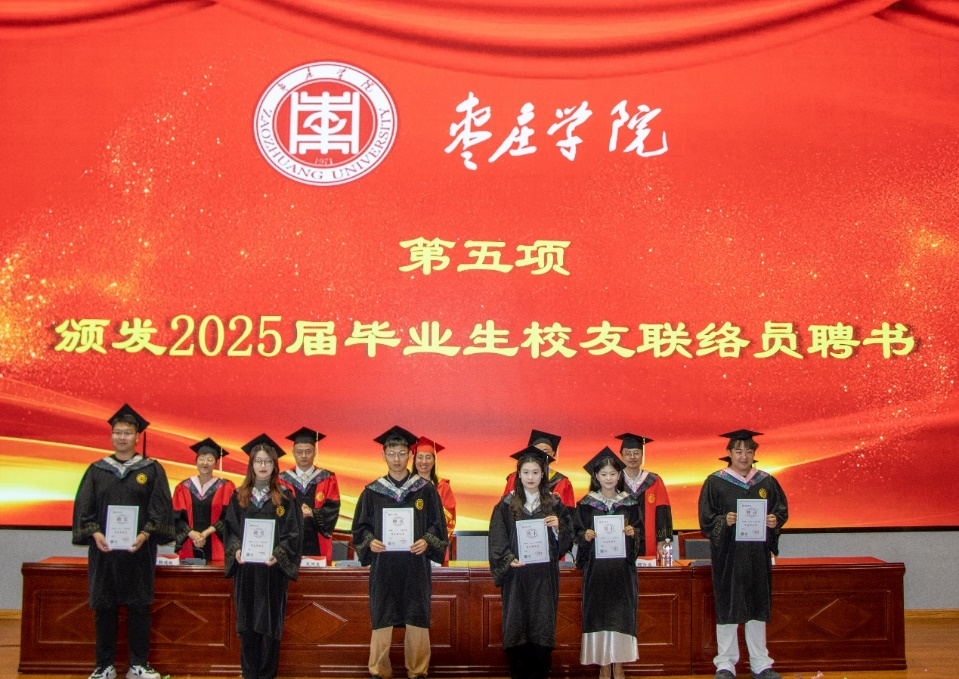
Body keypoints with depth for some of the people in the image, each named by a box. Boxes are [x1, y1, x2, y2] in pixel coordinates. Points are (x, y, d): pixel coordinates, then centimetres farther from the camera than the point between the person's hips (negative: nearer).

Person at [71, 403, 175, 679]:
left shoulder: (152, 470, 3)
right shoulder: (96, 470, 8)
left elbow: (161, 508, -2)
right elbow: (83, 506, 4)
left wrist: (145, 535, -15)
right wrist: (95, 533, -12)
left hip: (139, 550, -1)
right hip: (103, 548, 1)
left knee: (139, 607, 2)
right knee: (104, 607, 4)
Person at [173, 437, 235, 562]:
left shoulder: (226, 488, 5)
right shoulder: (183, 488, 9)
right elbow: (177, 517, 3)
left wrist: (206, 533, -13)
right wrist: (192, 533, -12)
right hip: (189, 548, 1)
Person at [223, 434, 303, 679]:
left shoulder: (284, 497, 2)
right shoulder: (239, 496, 7)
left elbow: (293, 532, -2)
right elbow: (229, 528, 7)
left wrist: (278, 554, -16)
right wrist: (236, 549, -11)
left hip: (273, 568, -2)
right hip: (245, 568, 2)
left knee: (270, 621, 2)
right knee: (247, 622, 6)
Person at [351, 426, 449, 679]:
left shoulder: (425, 490, 4)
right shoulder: (372, 492, 6)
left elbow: (438, 524, 5)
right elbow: (360, 527, 9)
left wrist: (427, 541, -13)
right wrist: (370, 541, -11)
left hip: (416, 565, 0)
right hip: (383, 565, 1)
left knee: (417, 619, 2)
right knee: (382, 619, 3)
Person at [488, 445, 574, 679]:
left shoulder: (554, 504, 6)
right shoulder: (507, 505, 3)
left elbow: (566, 541, 7)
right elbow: (497, 540, 0)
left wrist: (558, 527, -13)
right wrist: (509, 560, -15)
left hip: (544, 576, 1)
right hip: (516, 575, -1)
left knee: (543, 627, 0)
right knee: (516, 626, 0)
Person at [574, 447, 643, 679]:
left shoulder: (630, 503, 6)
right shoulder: (586, 504, 3)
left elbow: (640, 532, 7)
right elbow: (577, 532, 4)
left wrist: (633, 533, -14)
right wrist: (585, 536, -16)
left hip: (622, 567, 1)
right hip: (596, 567, 0)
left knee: (621, 615, -1)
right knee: (598, 614, -1)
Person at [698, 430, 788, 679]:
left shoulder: (767, 482, 7)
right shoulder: (715, 482, -2)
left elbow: (782, 509, 11)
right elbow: (705, 518, -4)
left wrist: (775, 520, -10)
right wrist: (724, 521, -23)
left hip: (758, 555, 3)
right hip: (728, 555, -3)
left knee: (757, 607, 9)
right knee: (727, 606, 0)